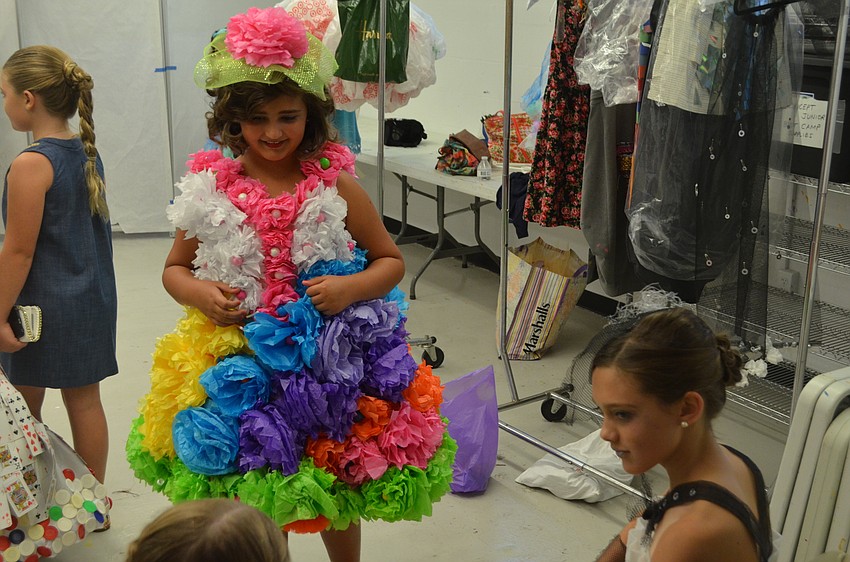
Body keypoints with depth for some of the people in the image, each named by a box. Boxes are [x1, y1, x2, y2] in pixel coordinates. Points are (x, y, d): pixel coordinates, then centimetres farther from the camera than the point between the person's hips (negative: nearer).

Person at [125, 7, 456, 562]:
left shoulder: (336, 186, -7)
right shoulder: (211, 188, -4)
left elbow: (392, 260, 1)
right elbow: (174, 269, 8)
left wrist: (353, 287, -18)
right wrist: (197, 292, -14)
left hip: (326, 360, 0)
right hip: (241, 367, 1)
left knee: (335, 496, 19)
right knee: (255, 500, 16)